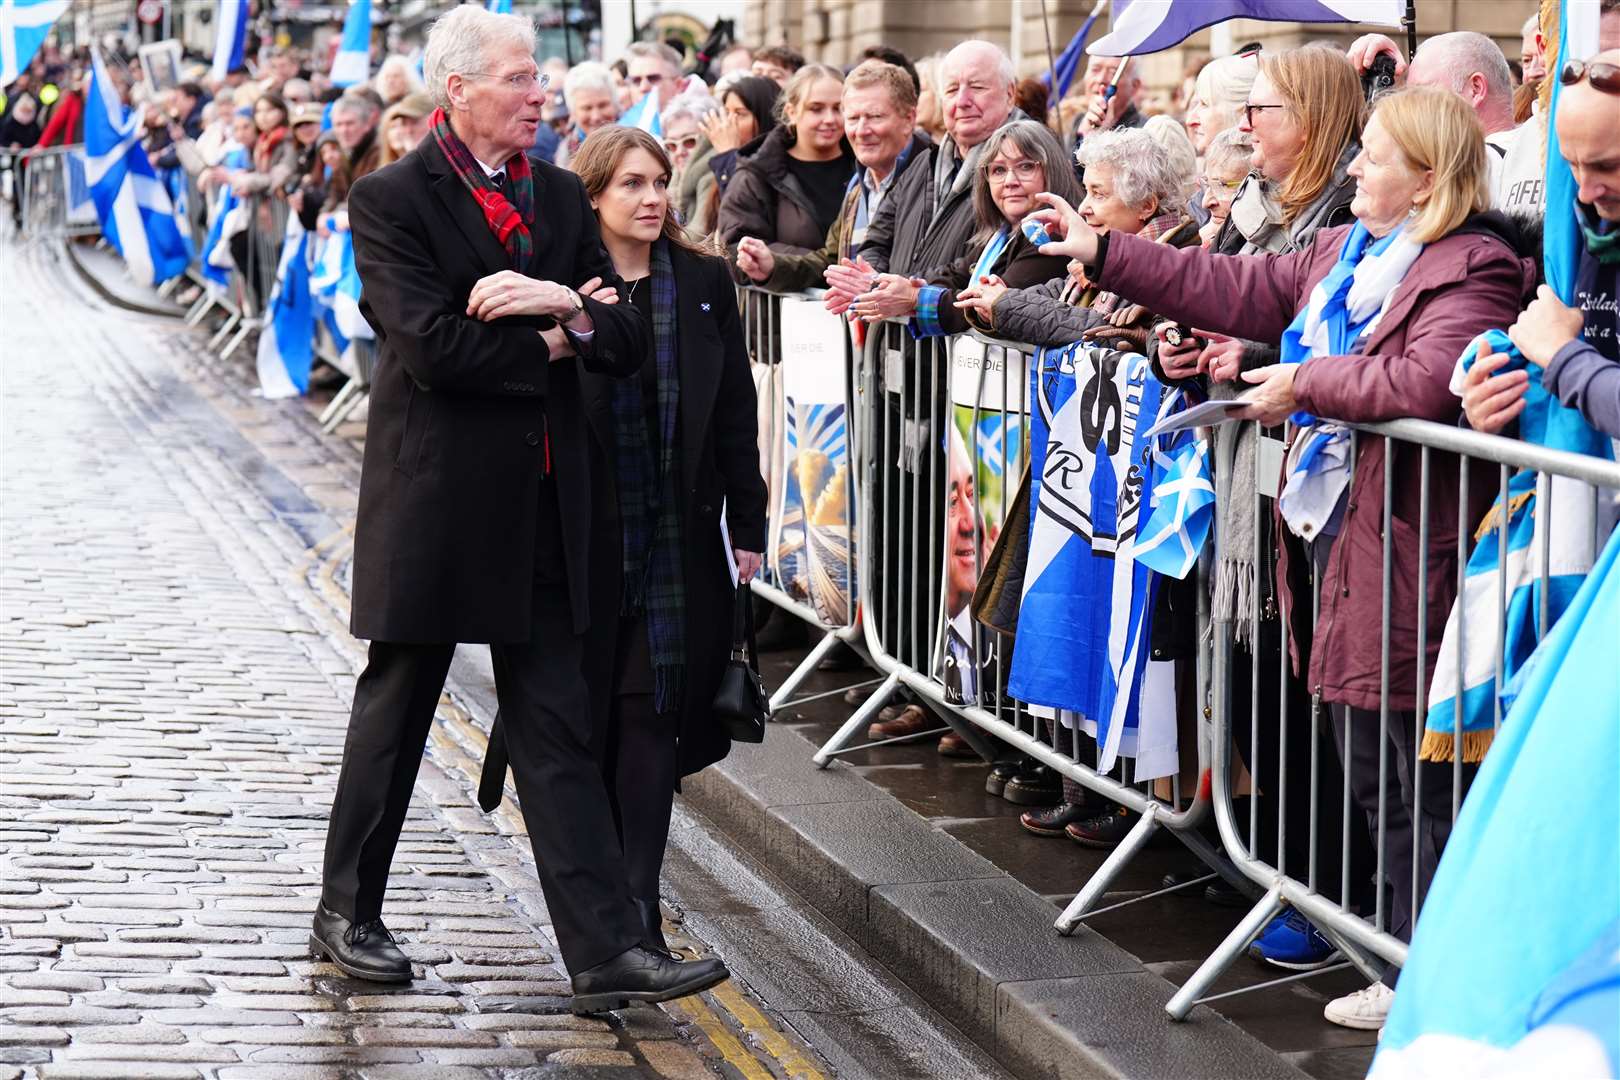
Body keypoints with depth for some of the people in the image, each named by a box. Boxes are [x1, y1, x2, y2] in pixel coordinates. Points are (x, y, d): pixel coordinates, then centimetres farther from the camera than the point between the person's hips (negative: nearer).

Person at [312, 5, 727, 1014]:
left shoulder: (561, 196, 10)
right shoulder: (392, 199, -8)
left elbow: (627, 341, 5)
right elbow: (433, 346, -20)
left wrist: (564, 303, -14)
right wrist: (550, 340, -10)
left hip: (544, 505, 5)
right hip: (436, 502, -5)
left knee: (559, 731, 3)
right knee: (395, 711, 10)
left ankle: (608, 953, 1)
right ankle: (348, 912, 26)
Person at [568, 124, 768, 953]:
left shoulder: (703, 284, 6)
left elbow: (735, 412, 8)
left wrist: (747, 525, 6)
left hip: (678, 533, 2)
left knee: (653, 709, -1)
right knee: (585, 712, 6)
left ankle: (636, 900, 1)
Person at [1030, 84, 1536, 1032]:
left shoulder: (1471, 270, -15)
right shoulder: (1348, 252, 14)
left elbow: (1428, 381, -31)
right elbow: (1235, 288, 19)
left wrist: (1305, 382, -19)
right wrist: (1103, 254, 18)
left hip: (1407, 559, -10)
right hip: (1347, 537, 10)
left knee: (1422, 783, -3)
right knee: (1370, 770, 15)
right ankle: (1410, 972, 24)